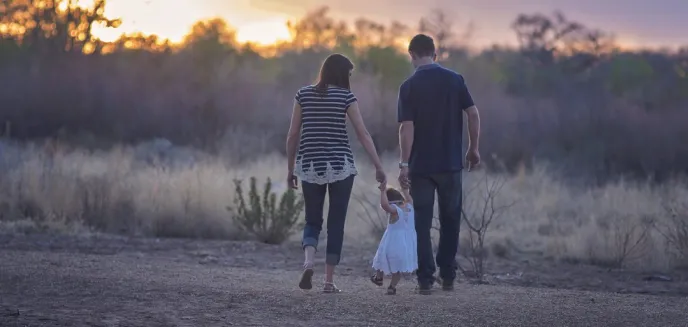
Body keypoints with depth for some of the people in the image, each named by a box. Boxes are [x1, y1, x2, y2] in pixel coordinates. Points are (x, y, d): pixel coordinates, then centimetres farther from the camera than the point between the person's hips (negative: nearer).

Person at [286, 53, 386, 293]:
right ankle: (329, 281, 5)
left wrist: (290, 168, 12)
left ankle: (308, 262, -15)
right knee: (336, 224, 7)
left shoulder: (304, 94, 5)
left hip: (310, 166, 2)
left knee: (312, 221, 13)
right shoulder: (345, 96, -3)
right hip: (340, 166, -2)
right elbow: (363, 134, -6)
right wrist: (378, 167, -2)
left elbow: (293, 135, 4)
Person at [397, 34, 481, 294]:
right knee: (450, 221, 14)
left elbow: (407, 127, -12)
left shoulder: (409, 86, -6)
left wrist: (404, 164, -11)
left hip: (421, 165, -2)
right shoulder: (455, 80, 1)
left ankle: (426, 279, 0)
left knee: (422, 223, 4)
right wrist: (474, 149, 8)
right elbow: (473, 114, -2)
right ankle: (448, 277, 15)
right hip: (450, 164, 2)